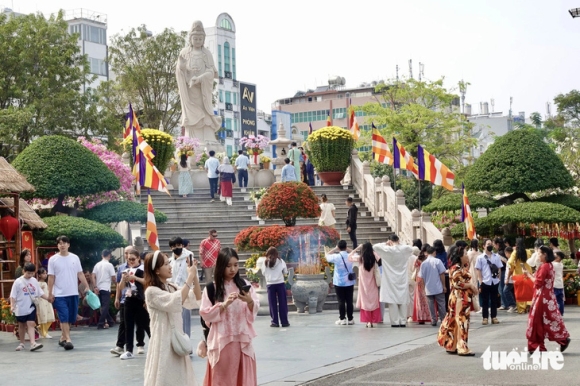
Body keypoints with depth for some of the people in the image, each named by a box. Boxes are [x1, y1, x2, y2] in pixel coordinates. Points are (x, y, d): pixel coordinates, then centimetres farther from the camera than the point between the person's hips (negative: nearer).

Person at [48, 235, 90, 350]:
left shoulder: (75, 258, 5)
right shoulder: (53, 259, -2)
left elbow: (80, 274, 8)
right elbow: (51, 278, -1)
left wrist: (87, 287, 0)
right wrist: (50, 293, -5)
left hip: (73, 293, 3)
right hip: (59, 294, -3)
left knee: (71, 318, 8)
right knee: (64, 317, -9)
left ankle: (63, 337, 22)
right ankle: (67, 339, -11)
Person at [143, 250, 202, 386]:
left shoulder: (172, 288, 11)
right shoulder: (152, 291, -13)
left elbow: (197, 298, 11)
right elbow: (176, 301, -27)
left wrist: (194, 276, -2)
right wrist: (190, 277, -22)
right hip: (163, 341, -8)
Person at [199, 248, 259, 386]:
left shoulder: (244, 285, 5)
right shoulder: (211, 288, -2)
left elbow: (254, 311, 5)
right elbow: (205, 314, -6)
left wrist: (250, 302, -16)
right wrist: (224, 304, -17)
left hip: (242, 339, 2)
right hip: (221, 340, -2)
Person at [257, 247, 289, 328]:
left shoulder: (264, 262, 0)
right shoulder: (280, 261, 0)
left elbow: (263, 273, 9)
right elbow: (285, 272, 6)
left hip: (270, 284, 1)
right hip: (280, 283, 0)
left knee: (272, 303, 5)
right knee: (282, 303, 4)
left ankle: (274, 322, 4)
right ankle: (284, 322, 5)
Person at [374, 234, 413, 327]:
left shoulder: (387, 250, -11)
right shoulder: (405, 249, -1)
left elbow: (375, 246, -5)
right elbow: (411, 249, 21)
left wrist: (385, 244, 5)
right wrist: (400, 244, 13)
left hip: (391, 280, -3)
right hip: (403, 280, 3)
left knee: (392, 301, -1)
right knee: (403, 300, 7)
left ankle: (395, 322, -4)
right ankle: (403, 322, 6)